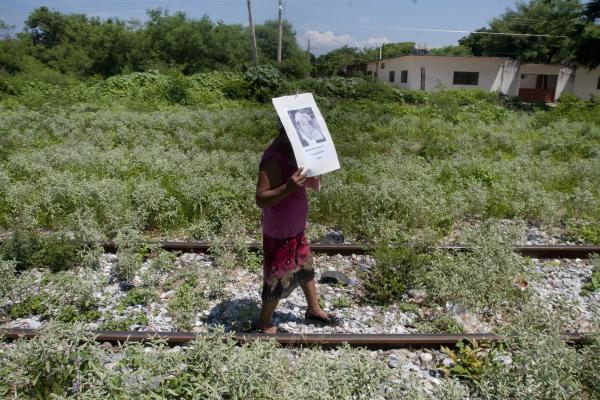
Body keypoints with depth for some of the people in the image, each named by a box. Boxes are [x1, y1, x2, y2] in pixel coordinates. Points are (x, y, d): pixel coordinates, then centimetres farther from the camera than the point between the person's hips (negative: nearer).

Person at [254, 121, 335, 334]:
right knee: (278, 279, 6)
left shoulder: (290, 152, 3)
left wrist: (310, 180, -1)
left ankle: (314, 309, 45)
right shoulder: (273, 159, -26)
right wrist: (288, 187, -42)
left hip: (295, 228, 9)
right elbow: (260, 199, -30)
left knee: (306, 267, 23)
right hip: (279, 233, -9)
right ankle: (264, 324, 28)